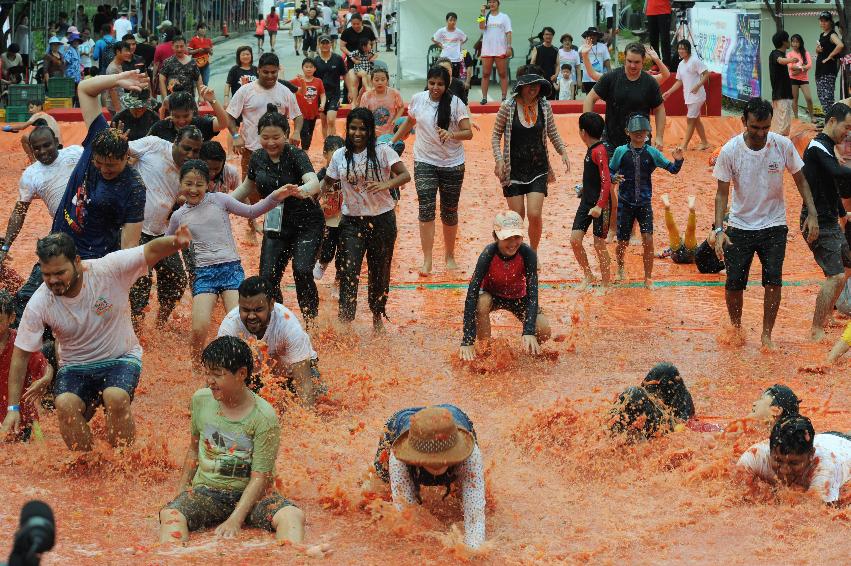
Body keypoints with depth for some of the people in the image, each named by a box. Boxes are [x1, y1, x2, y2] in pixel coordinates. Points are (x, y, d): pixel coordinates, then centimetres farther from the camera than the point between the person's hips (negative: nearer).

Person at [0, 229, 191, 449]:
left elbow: (152, 251, -28)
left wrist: (175, 242, -53)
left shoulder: (108, 269, -19)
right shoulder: (39, 303, -13)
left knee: (115, 398, -33)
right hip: (75, 367, 2)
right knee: (65, 405, -30)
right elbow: (21, 355, -7)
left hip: (121, 358, -2)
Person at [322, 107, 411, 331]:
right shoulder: (340, 156, 2)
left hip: (382, 218, -1)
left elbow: (405, 175, -10)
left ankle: (377, 317, 30)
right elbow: (328, 182, 14)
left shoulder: (382, 151, -7)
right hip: (351, 220, 1)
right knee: (349, 271, -11)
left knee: (379, 271, 12)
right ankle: (345, 319, -12)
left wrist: (385, 185, -28)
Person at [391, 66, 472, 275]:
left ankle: (449, 256, 28)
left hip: (452, 164, -1)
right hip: (424, 162, 1)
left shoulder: (456, 103, -8)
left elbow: (468, 132, -12)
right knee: (426, 209, -11)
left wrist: (452, 134, -31)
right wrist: (393, 140, 25)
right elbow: (409, 122, 18)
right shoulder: (418, 99, 0)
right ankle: (427, 261, -9)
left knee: (449, 212, 9)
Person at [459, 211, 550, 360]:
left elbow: (532, 292, -30)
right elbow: (472, 293, -36)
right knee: (481, 303, -37)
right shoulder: (489, 254, -32)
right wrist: (467, 341, -43)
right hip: (491, 294, -1)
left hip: (518, 297, 1)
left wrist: (529, 332, -45)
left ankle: (530, 349, 15)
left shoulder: (528, 254, -29)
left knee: (543, 332, -22)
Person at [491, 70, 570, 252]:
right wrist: (499, 159, -12)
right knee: (517, 216, 1)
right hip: (513, 168, -1)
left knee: (534, 215, -10)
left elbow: (553, 134, 13)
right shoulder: (508, 107, -6)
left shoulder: (544, 107, 0)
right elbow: (496, 135, 0)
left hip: (538, 168, 1)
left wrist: (563, 152, -3)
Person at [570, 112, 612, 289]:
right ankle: (588, 275, 17)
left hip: (600, 203, -8)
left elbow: (606, 181, -25)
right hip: (586, 201, 8)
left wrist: (599, 206, -31)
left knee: (599, 244, -1)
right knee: (575, 239, 2)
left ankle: (606, 284, 10)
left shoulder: (599, 151, -19)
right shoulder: (591, 150, 9)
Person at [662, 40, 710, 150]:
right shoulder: (681, 64, 12)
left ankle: (684, 145, -5)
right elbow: (679, 82, 17)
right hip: (688, 97, 9)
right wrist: (668, 92, 9)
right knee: (696, 120, 15)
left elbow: (706, 74, -16)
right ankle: (704, 142, 25)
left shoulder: (695, 61, -13)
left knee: (690, 120, -7)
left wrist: (697, 86, -25)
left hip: (697, 96, -9)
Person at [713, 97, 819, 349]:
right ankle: (736, 328, 26)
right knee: (734, 284, 2)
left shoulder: (783, 146, -10)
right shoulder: (729, 151, -13)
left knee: (773, 282, -7)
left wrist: (812, 215, -8)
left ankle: (767, 335, 6)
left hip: (774, 226, 0)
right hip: (739, 226, 0)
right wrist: (719, 230, -18)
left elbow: (800, 180, 3)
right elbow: (722, 193, -7)